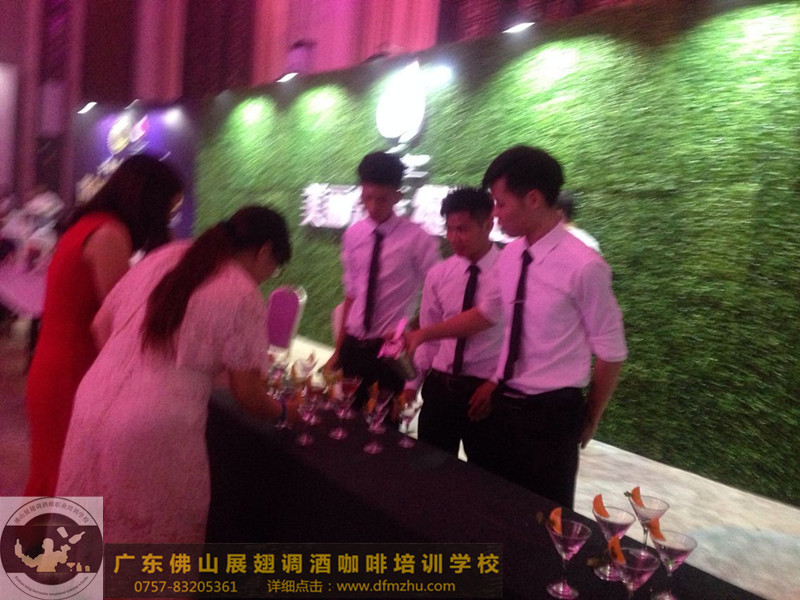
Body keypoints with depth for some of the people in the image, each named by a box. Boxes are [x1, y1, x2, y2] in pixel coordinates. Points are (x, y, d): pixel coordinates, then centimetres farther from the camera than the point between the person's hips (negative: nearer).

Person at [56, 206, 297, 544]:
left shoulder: (163, 257, 9)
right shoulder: (243, 296, -9)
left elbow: (101, 325, 15)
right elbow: (247, 395, -6)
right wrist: (283, 411, 13)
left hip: (94, 407, 6)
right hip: (155, 431, -6)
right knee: (152, 533, 15)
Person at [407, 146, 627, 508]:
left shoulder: (583, 267, -21)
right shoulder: (511, 255, -1)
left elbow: (611, 353, -12)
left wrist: (590, 420, 2)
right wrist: (424, 334, 11)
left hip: (550, 412, -6)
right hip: (503, 403, 7)